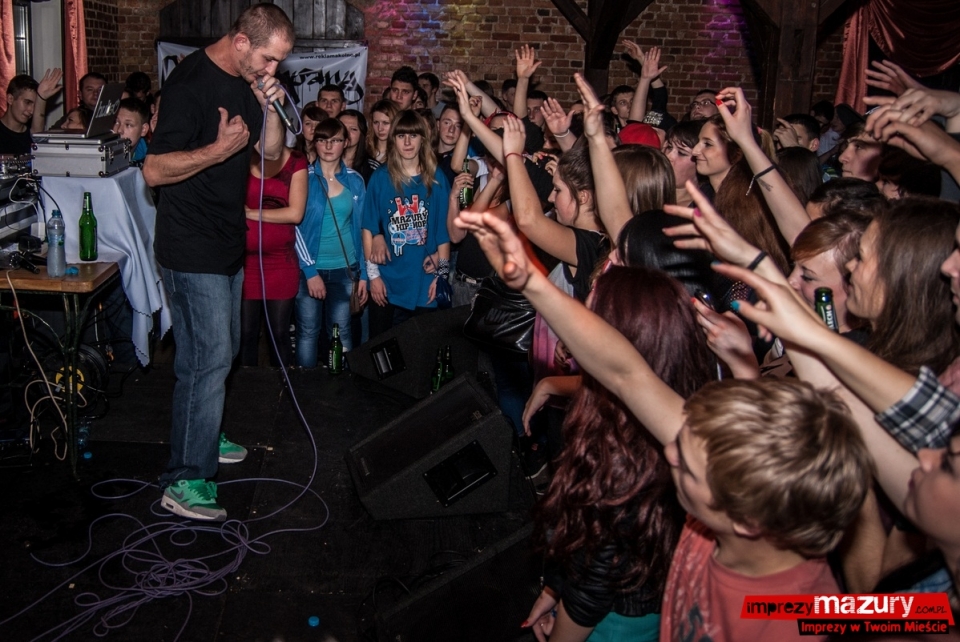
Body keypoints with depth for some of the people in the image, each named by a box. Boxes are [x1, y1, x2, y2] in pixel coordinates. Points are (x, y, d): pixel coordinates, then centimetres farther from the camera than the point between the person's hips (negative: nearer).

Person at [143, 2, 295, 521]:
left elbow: (271, 152, 12)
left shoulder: (247, 83, 8)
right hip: (192, 248, -9)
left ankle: (202, 438, 37)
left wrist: (270, 107, -4)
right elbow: (154, 170, -21)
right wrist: (218, 149, -30)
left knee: (220, 350, 19)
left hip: (227, 243, 9)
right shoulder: (191, 83, -18)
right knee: (209, 358, -9)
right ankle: (184, 481, -1)